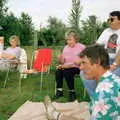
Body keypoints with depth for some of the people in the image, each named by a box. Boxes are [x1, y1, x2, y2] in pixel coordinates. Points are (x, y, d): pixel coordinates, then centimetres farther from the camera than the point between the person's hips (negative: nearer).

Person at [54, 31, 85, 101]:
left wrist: (70, 65, -22)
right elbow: (62, 62, 9)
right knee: (59, 70, -25)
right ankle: (59, 91, -14)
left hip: (77, 67, -4)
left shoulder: (82, 47, -5)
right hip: (67, 67, 5)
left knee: (67, 72, -32)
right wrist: (60, 59, -14)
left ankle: (72, 92, -16)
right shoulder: (66, 48, 11)